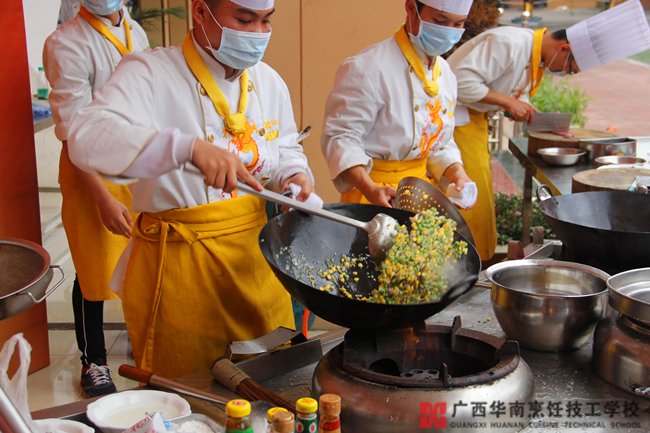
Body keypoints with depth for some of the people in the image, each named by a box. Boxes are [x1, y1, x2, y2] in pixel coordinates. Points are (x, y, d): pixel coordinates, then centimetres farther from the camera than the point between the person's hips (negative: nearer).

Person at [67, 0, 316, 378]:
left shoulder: (268, 81, 8)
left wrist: (293, 175, -1)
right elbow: (88, 138, -31)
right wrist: (189, 147, -44)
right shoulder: (150, 74, -13)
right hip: (180, 268, -6)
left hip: (258, 259, 6)